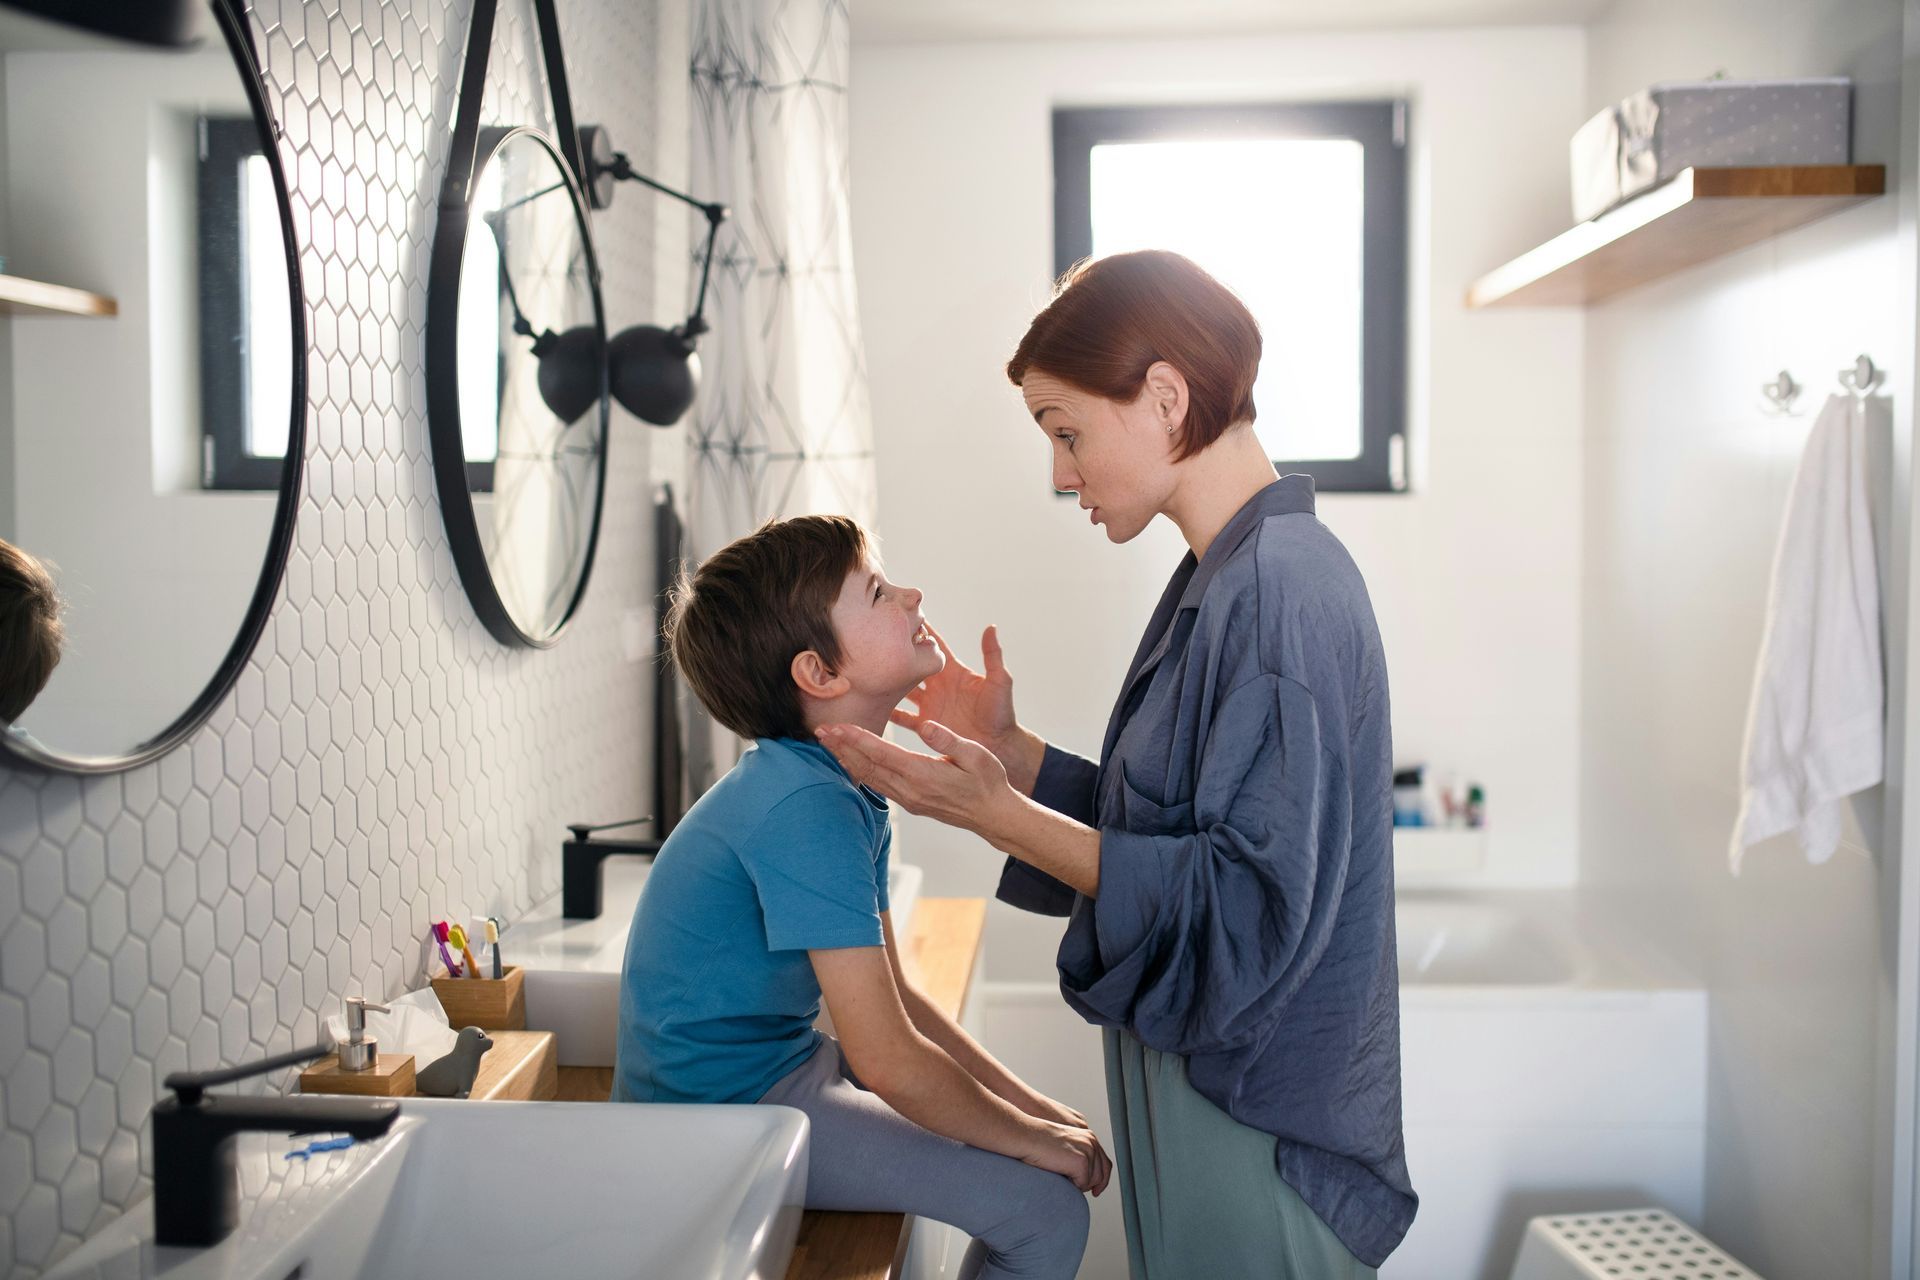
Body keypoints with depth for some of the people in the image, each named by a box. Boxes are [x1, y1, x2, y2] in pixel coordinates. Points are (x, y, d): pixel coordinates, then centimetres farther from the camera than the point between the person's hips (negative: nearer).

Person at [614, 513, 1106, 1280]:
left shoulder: (852, 789, 4)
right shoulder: (806, 808, -26)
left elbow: (891, 996, 11)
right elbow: (887, 1060, -26)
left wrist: (1031, 1107, 5)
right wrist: (1034, 1139, -12)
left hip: (784, 1066, 10)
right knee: (1045, 1208, -13)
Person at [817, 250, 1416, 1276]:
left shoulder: (1279, 592, -23)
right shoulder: (1226, 580, 8)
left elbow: (1248, 904, -26)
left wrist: (999, 813, -24)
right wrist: (1008, 748, 4)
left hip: (1260, 1120, -9)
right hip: (1204, 1075, 9)